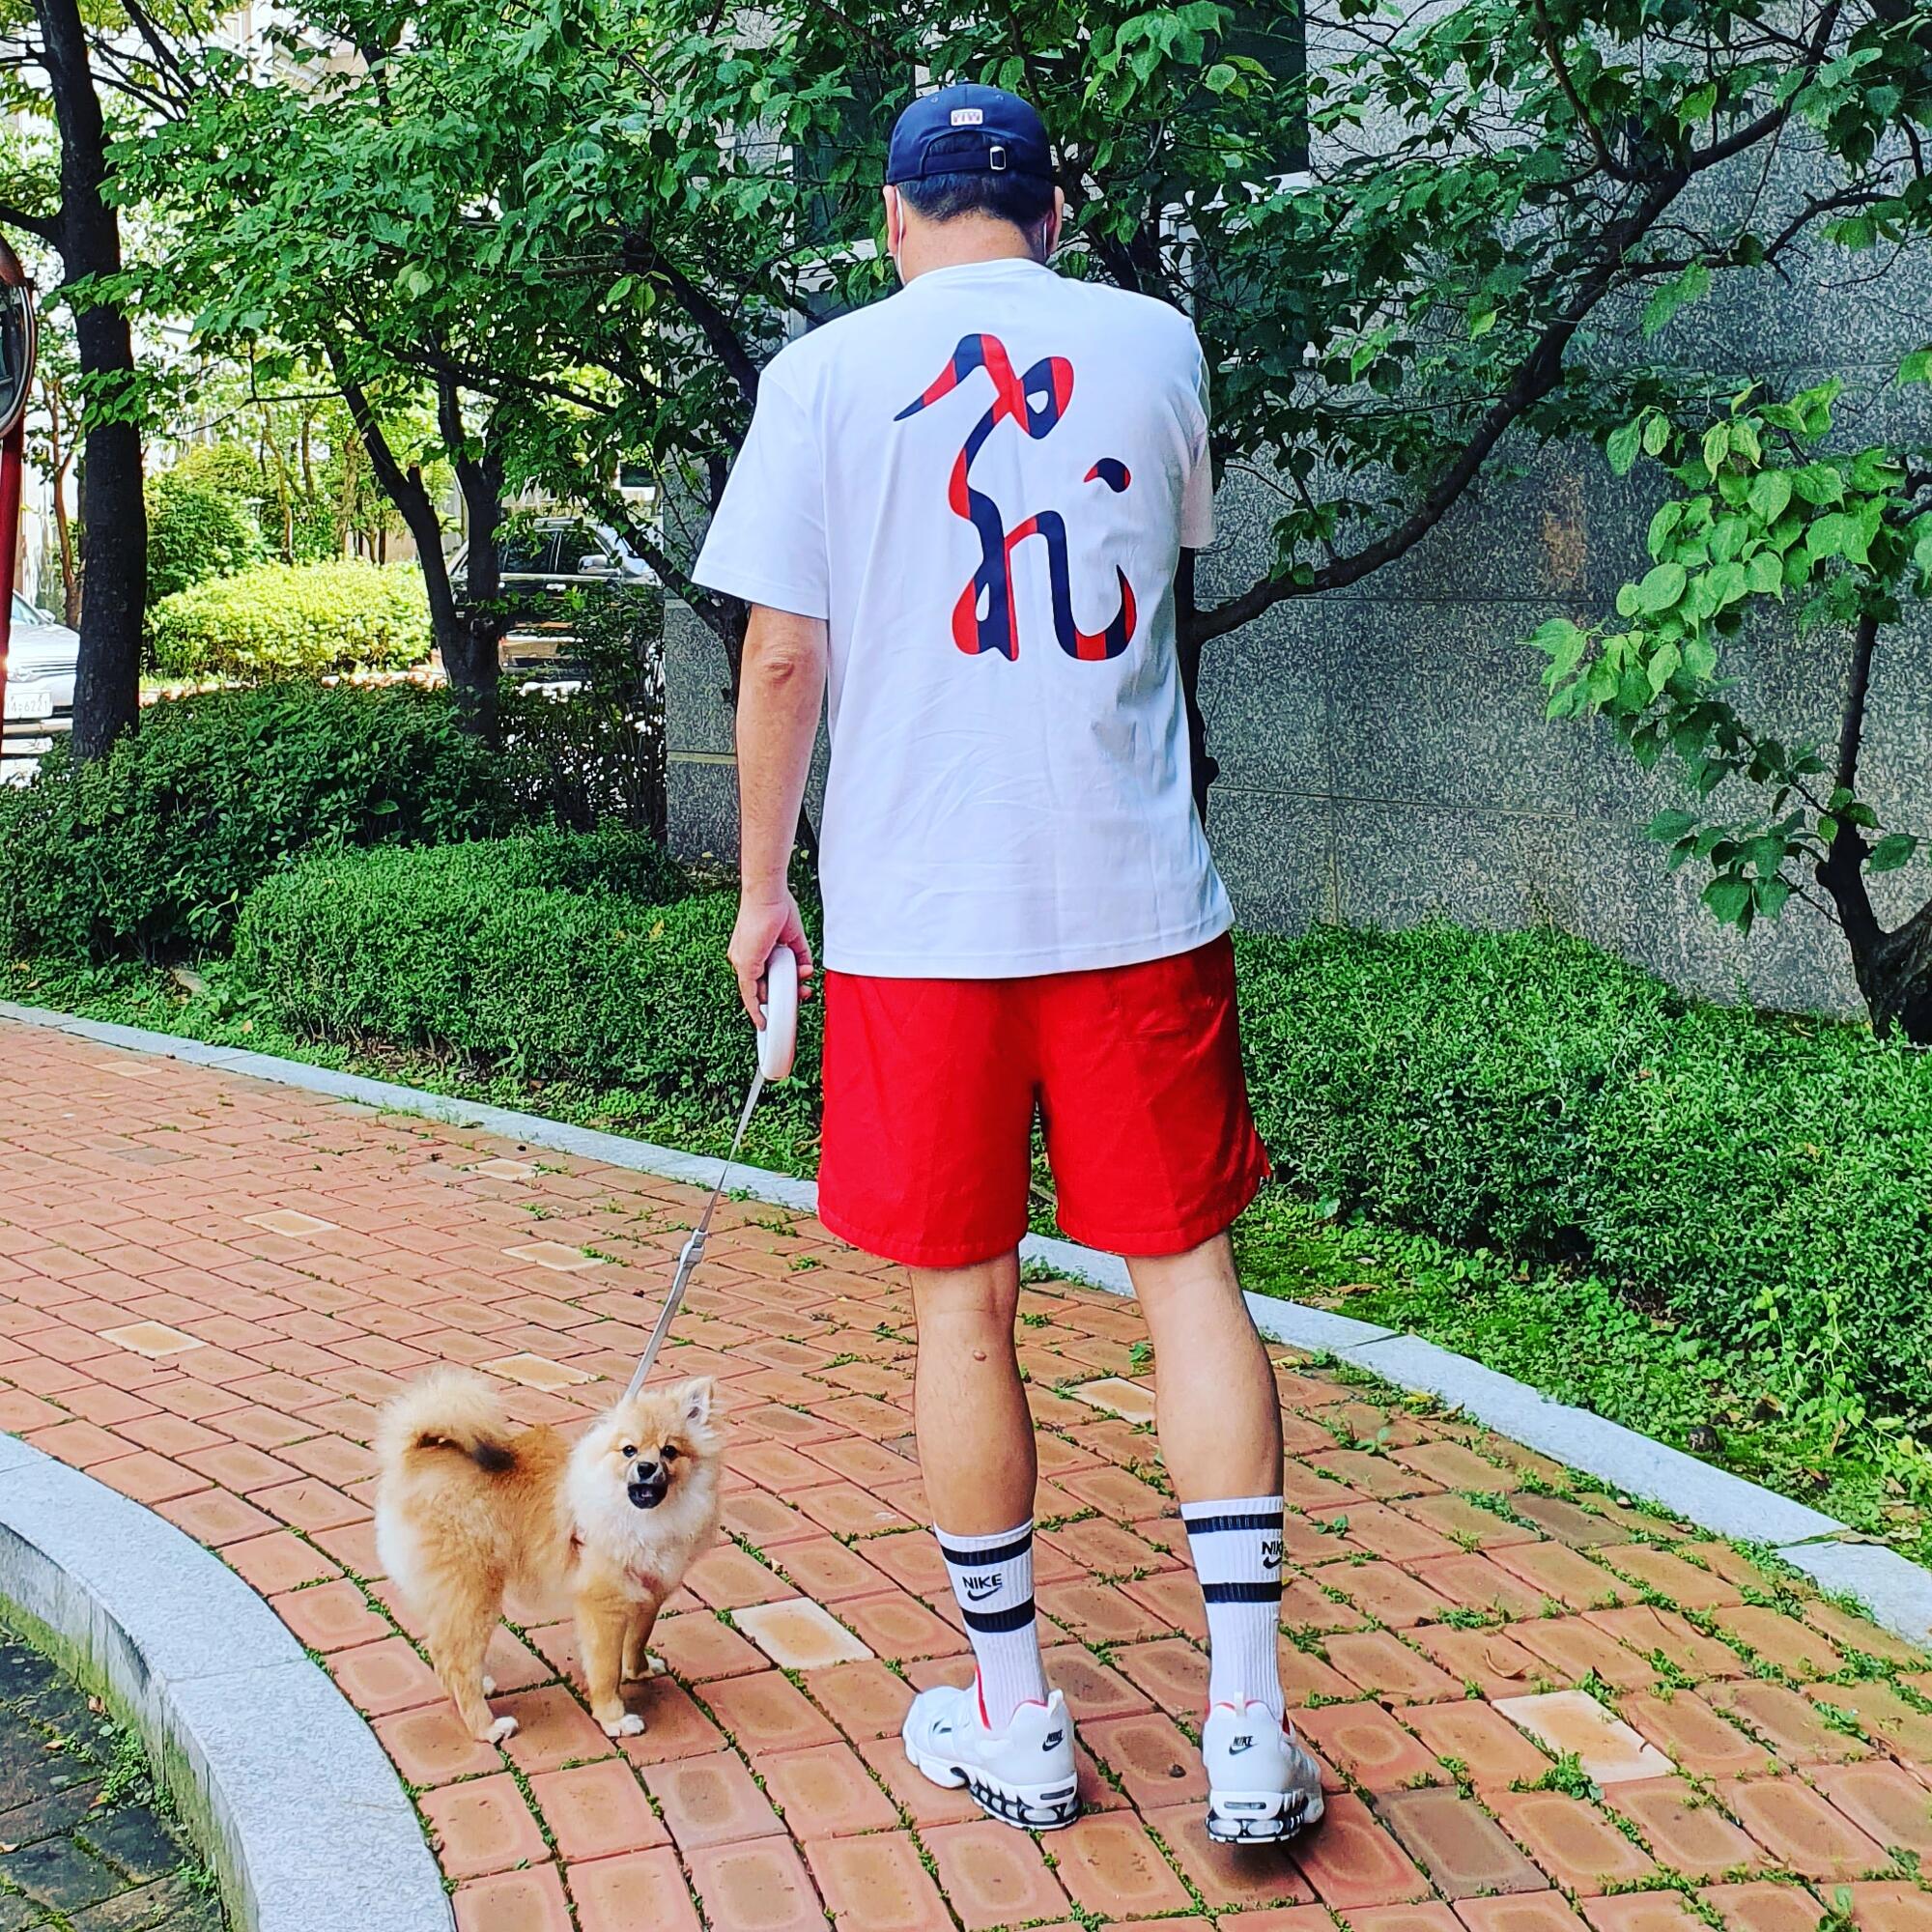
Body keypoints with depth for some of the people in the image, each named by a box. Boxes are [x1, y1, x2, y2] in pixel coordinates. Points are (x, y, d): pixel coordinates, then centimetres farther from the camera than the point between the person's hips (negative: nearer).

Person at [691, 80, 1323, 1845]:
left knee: (965, 1315, 8)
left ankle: (1014, 1724, 21)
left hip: (918, 917, -1)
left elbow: (781, 659, -3)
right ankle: (1248, 1728, 10)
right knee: (1191, 1278, 9)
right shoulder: (1156, 344, 7)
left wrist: (760, 887, 10)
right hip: (1138, 900, 2)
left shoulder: (826, 372, 0)